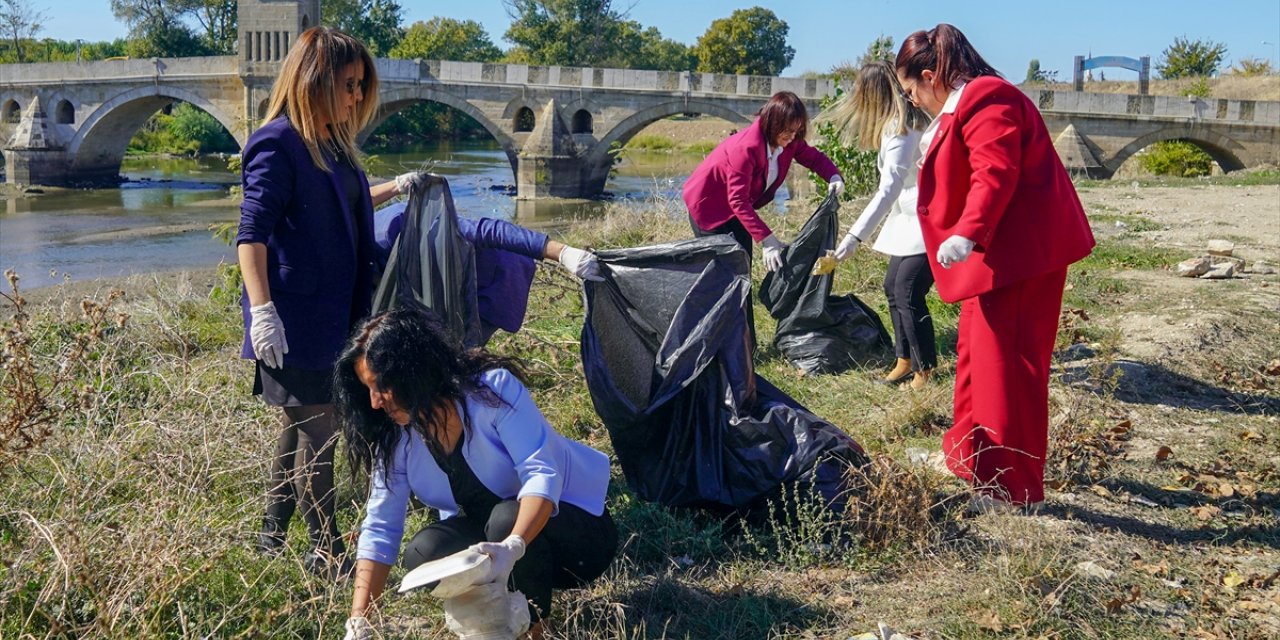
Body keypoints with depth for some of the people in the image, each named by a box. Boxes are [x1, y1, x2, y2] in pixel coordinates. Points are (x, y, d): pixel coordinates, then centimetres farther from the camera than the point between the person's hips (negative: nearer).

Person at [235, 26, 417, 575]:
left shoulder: (331, 145, 13)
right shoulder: (278, 142, -13)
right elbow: (252, 232, -18)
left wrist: (393, 189, 25)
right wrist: (262, 312, -24)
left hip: (332, 315, 9)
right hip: (294, 321, -9)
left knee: (302, 426, 16)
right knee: (315, 430, -1)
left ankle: (273, 537, 29)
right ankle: (326, 553, 11)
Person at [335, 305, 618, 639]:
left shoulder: (492, 387, -26)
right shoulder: (394, 437, -9)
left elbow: (542, 473, -33)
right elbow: (379, 528, -10)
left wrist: (512, 546, -50)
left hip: (575, 525, -5)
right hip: (491, 529, 5)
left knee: (506, 517, -35)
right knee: (423, 553, -22)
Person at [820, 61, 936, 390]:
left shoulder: (898, 128, -20)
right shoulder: (908, 120, 9)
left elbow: (889, 188, -29)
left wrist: (855, 235, -33)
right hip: (913, 219, 10)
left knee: (907, 292, -11)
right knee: (893, 286, 12)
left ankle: (926, 369, 1)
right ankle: (905, 359, 22)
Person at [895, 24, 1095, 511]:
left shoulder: (984, 102, -16)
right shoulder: (962, 107, 18)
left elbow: (995, 174, -29)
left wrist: (968, 234, -36)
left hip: (1020, 252, -11)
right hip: (996, 253, 11)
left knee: (1006, 363, -8)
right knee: (976, 352, 20)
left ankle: (1014, 485, 0)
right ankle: (970, 452, 34)